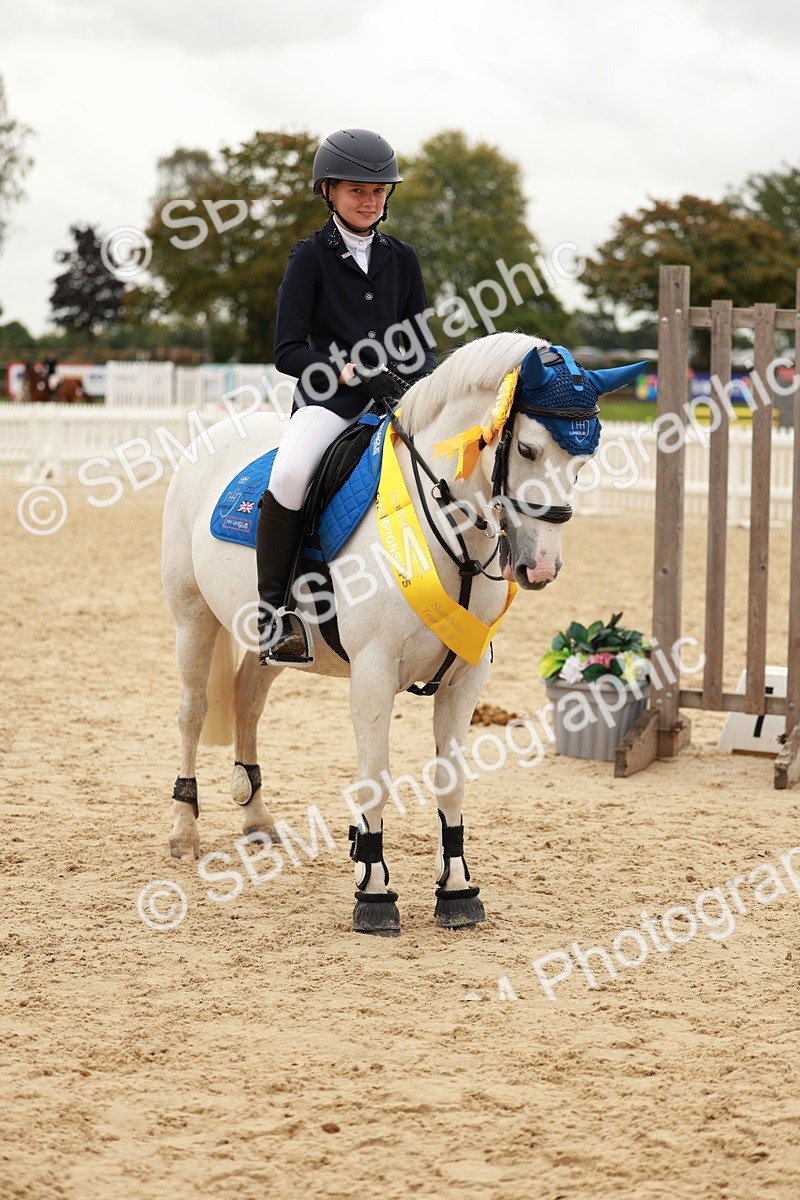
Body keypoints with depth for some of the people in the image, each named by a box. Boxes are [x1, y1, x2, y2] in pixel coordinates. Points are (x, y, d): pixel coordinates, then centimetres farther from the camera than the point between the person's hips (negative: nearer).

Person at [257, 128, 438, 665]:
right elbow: (289, 351, -5)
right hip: (329, 396, -4)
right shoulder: (311, 257, 2)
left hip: (396, 394, 5)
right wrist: (352, 373, -18)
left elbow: (422, 345, 17)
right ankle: (271, 610, -21)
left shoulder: (401, 259, 14)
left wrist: (426, 381, -6)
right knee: (291, 473, -35)